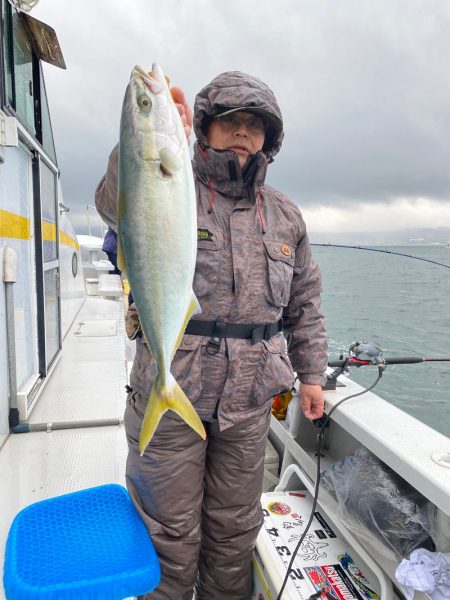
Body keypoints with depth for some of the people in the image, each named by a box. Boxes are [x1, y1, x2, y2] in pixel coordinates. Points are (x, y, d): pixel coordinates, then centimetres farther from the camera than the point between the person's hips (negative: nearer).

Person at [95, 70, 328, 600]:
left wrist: (311, 373, 13)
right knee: (171, 535, 13)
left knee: (235, 530, 20)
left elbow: (305, 299, 15)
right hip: (170, 395, -3)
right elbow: (118, 206, -26)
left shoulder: (285, 216, 10)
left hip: (249, 400, 4)